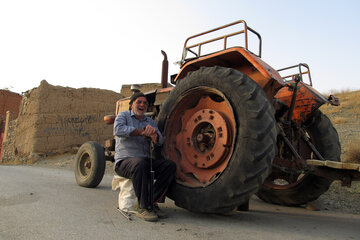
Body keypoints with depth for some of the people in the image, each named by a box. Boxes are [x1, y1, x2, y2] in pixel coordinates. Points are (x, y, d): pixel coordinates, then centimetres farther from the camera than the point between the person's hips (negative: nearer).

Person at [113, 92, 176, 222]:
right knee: (140, 164, -39)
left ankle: (153, 202, -14)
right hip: (125, 161, -5)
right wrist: (142, 132, -22)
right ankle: (143, 207, -27)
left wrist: (153, 134, -23)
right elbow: (118, 129, -19)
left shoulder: (150, 121, 18)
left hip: (146, 161, 5)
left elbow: (159, 141, 2)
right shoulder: (123, 116, 5)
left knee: (170, 165, -18)